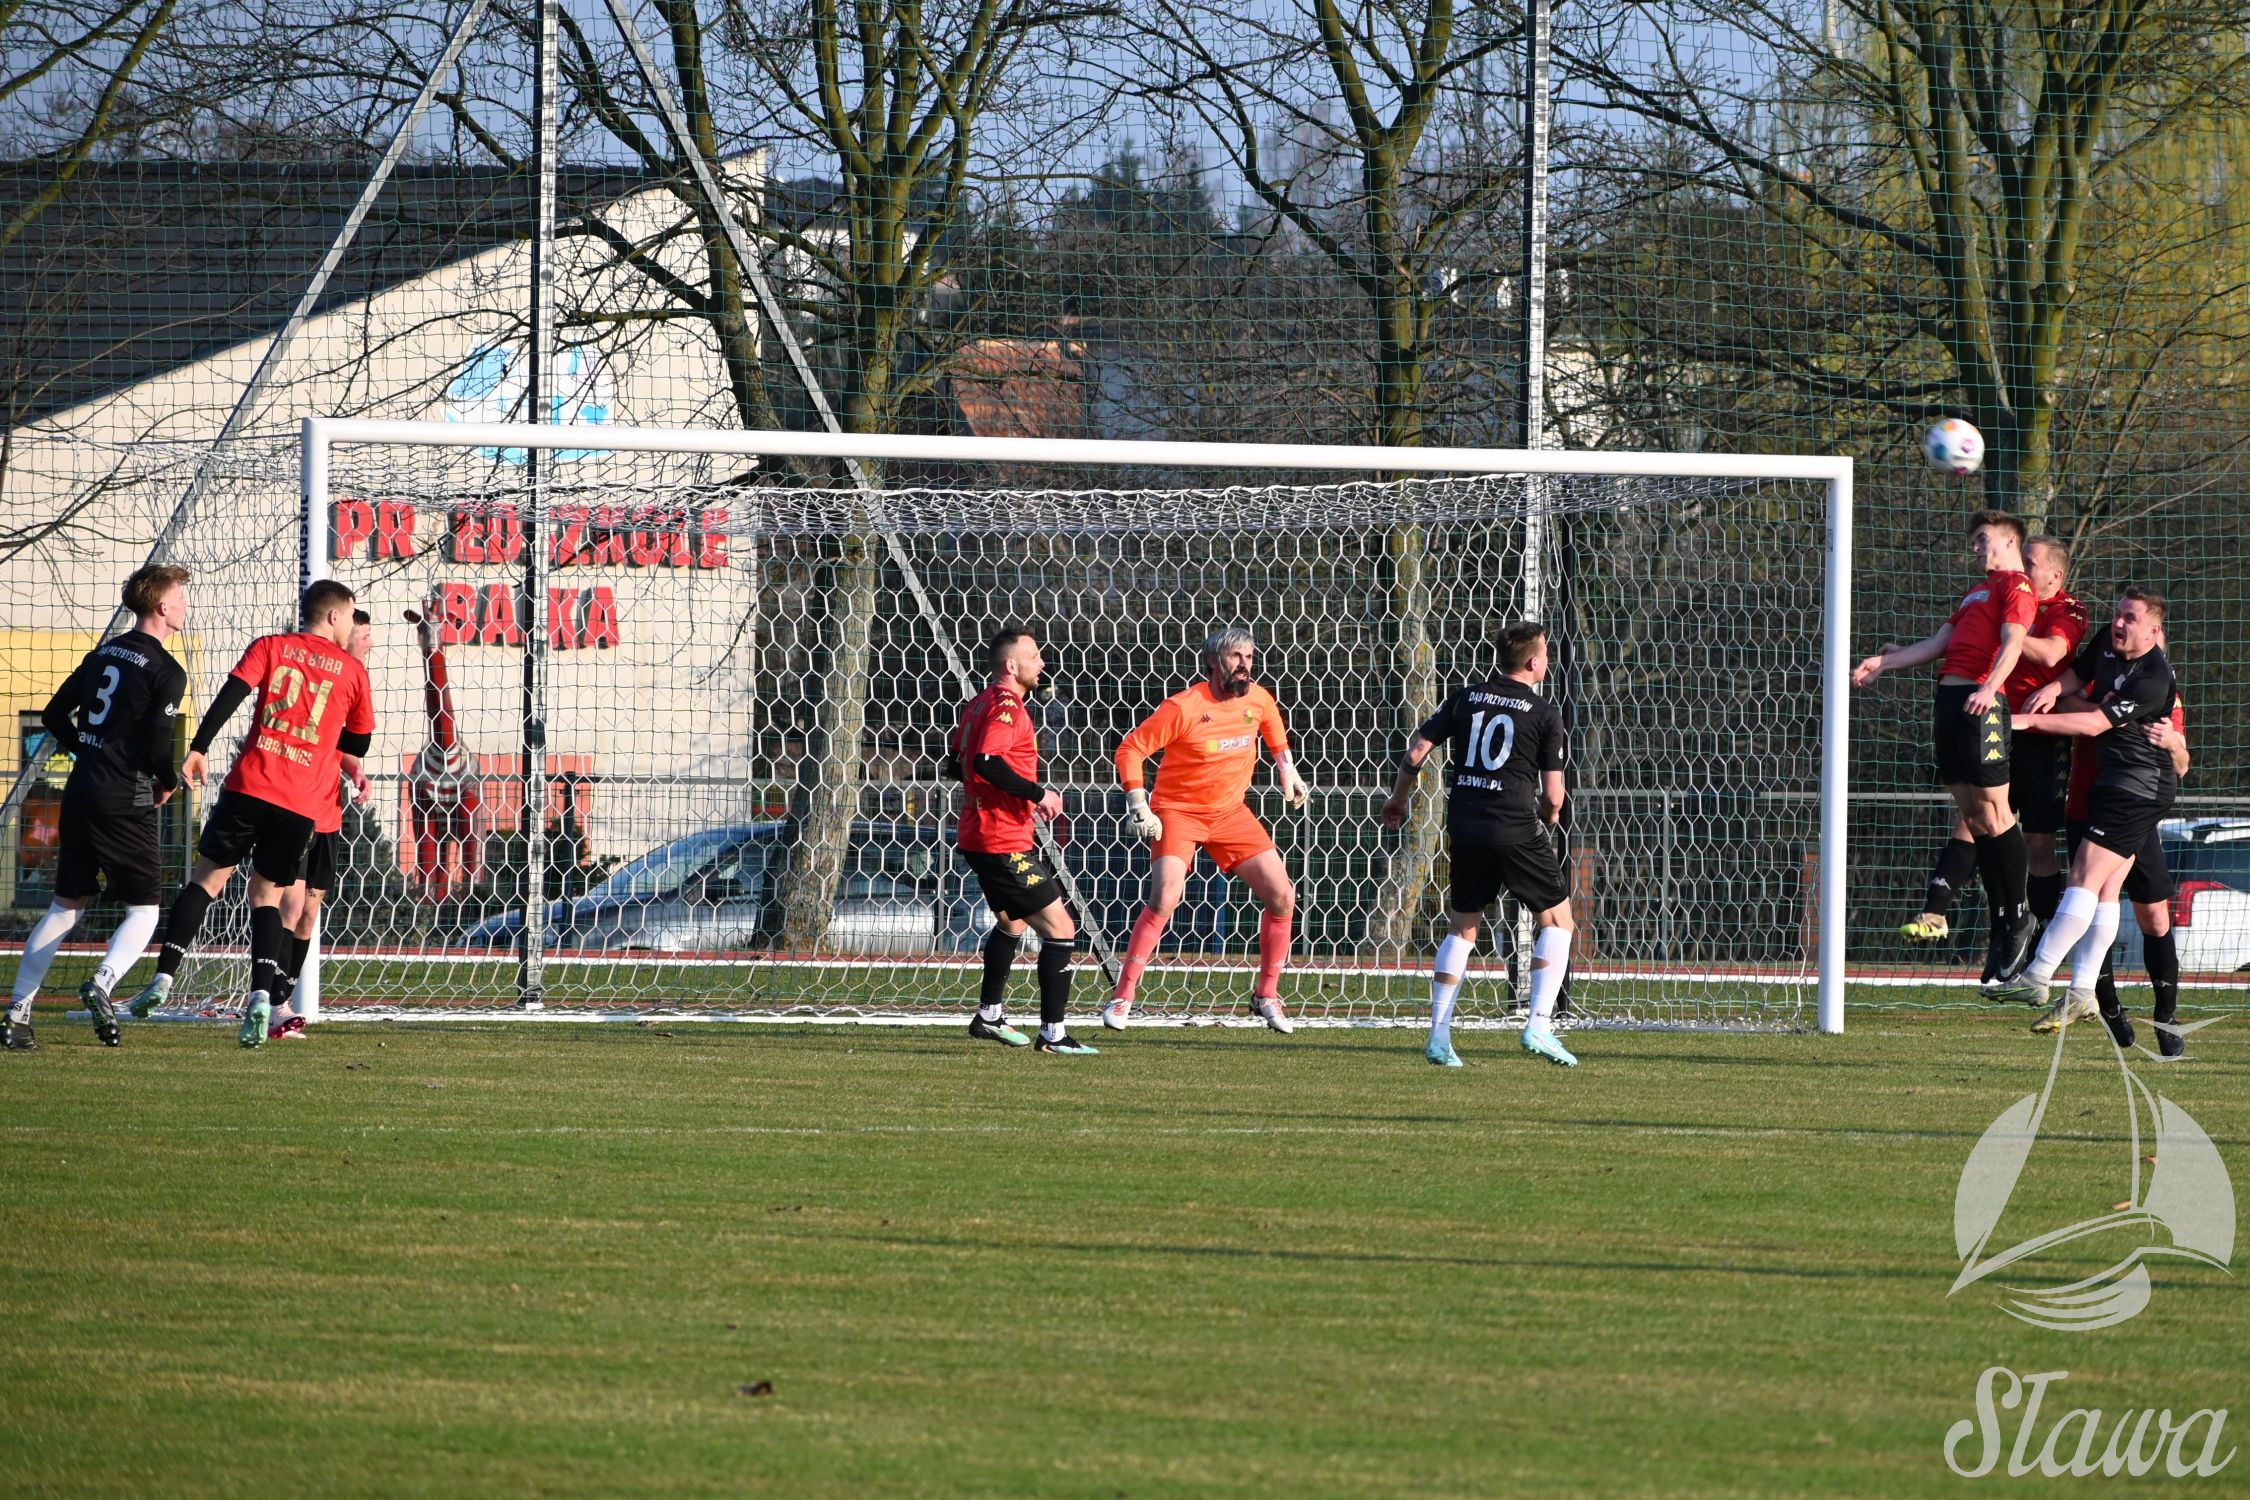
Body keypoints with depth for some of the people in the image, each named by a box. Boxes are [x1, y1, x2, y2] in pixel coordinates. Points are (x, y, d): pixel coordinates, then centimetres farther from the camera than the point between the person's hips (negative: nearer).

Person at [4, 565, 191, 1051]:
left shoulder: (103, 654, 12)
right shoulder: (167, 673, -10)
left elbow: (54, 716, 15)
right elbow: (158, 748, -15)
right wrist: (170, 783, 4)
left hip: (81, 793, 6)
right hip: (127, 805, -6)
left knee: (65, 906, 13)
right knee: (143, 910, 4)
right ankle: (103, 983, -21)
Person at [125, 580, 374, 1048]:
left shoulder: (270, 647, 8)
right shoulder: (352, 671, 9)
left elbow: (231, 694, -7)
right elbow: (359, 743, 18)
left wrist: (198, 749, -9)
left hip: (250, 786, -1)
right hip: (303, 803, 1)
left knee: (208, 877, 9)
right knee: (266, 895, 11)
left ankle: (163, 978, -1)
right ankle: (261, 995, -9)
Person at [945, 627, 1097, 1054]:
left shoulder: (980, 704, 13)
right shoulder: (1007, 706, -16)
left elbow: (956, 765, 23)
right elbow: (986, 762, -31)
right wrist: (1038, 793, -23)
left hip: (979, 836, 11)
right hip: (1005, 841, -11)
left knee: (1012, 922, 31)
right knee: (1059, 929, -10)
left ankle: (989, 1016, 41)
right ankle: (1053, 1033, -13)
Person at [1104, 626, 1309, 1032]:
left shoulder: (1258, 699, -3)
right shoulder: (1183, 708, -19)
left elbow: (1274, 728, 24)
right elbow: (1130, 750, -14)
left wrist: (1287, 769, 20)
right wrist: (1138, 806, -19)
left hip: (1231, 813, 5)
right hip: (1178, 811, -5)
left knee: (1282, 896, -2)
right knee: (1164, 898, -24)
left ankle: (1267, 995, 15)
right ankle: (1122, 998, -16)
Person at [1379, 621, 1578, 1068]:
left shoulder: (1466, 699, 9)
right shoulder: (1544, 713, -2)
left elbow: (1416, 752, 6)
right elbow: (1553, 793, -3)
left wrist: (1398, 800, 22)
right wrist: (1547, 823, 19)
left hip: (1465, 824, 4)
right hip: (1517, 826, -4)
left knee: (1463, 928, 16)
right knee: (1558, 919, 9)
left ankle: (1439, 1035, 7)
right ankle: (1539, 1025, -4)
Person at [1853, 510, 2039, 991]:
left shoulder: (2017, 587, 0)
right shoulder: (1978, 592, 29)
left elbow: (2012, 642, -14)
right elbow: (1940, 643, 32)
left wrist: (1989, 688, -30)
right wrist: (1884, 662, 27)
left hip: (1981, 703, -9)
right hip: (1949, 699, 9)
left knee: (1992, 811, -10)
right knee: (1973, 818, 5)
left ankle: (2019, 918, -1)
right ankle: (2000, 928, 6)